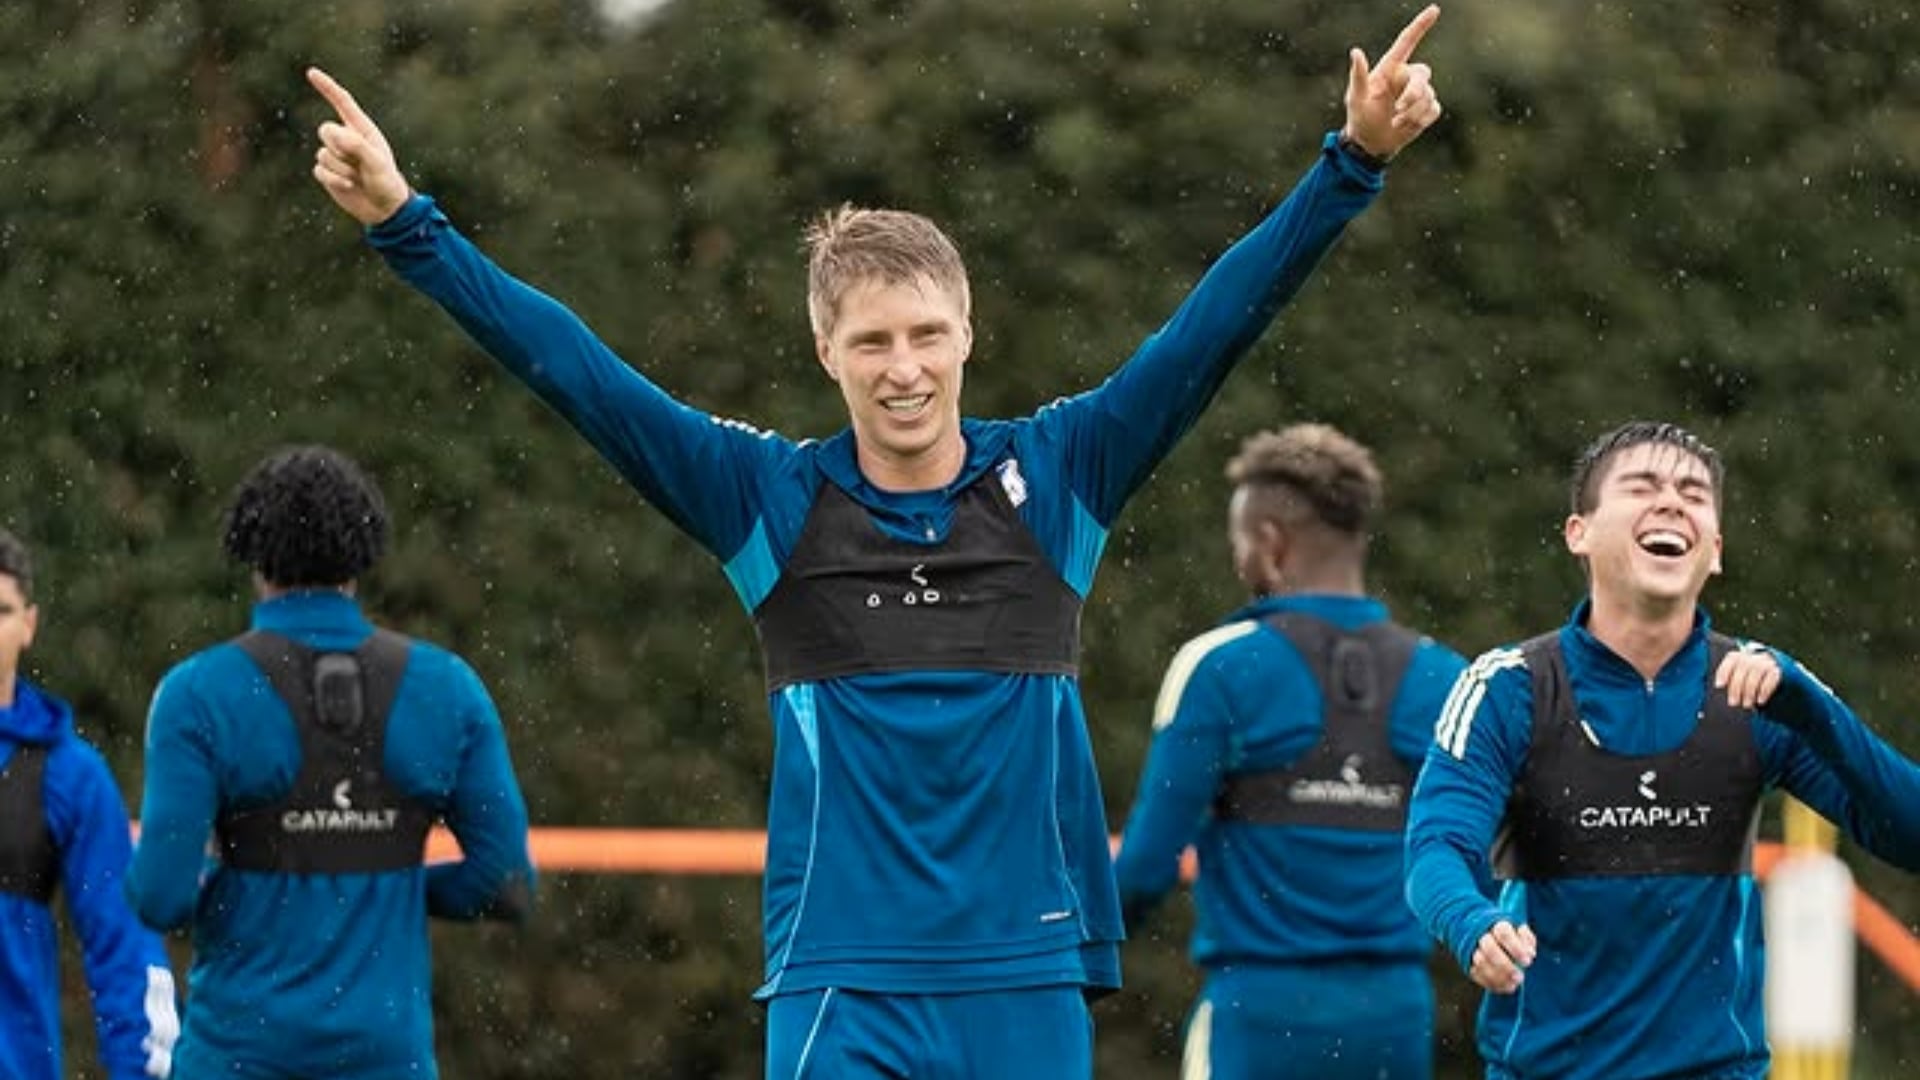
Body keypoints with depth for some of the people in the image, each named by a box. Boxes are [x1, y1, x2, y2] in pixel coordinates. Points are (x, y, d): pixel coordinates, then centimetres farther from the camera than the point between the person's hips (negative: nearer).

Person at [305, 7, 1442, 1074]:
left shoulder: (1054, 479, 4)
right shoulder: (773, 499, 2)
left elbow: (1218, 324, 0)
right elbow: (569, 365, -1)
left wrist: (1352, 163, -8)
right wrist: (404, 223, -8)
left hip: (1032, 983, 1)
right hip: (841, 987, -1)